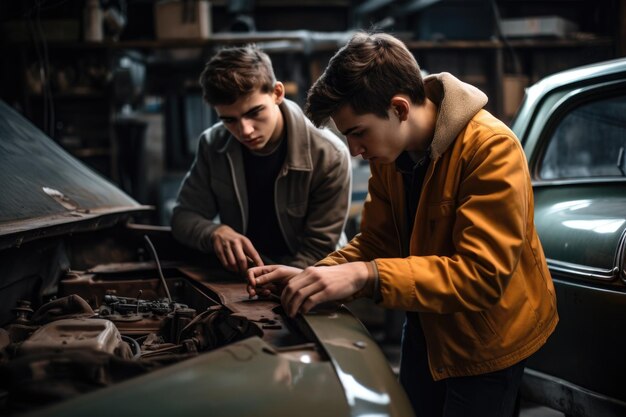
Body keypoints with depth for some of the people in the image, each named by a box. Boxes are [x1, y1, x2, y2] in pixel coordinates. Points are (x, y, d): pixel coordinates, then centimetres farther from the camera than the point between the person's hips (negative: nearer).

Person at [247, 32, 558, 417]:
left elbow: (483, 276, -35)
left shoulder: (491, 149, -29)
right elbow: (376, 243, -1)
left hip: (487, 340, -6)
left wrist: (366, 276, -42)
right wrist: (315, 276, -20)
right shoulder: (389, 154, -7)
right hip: (426, 326, 7)